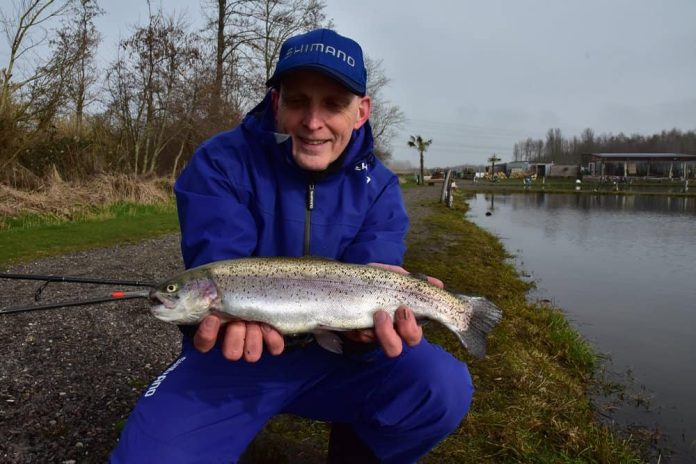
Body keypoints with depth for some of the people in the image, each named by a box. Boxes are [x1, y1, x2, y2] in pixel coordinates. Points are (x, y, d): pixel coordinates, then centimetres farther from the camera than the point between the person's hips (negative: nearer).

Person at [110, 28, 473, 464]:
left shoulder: (378, 188, -3)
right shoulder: (221, 163, -11)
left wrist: (369, 321, -38)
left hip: (336, 355, 3)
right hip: (231, 359, -2)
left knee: (444, 387, -20)